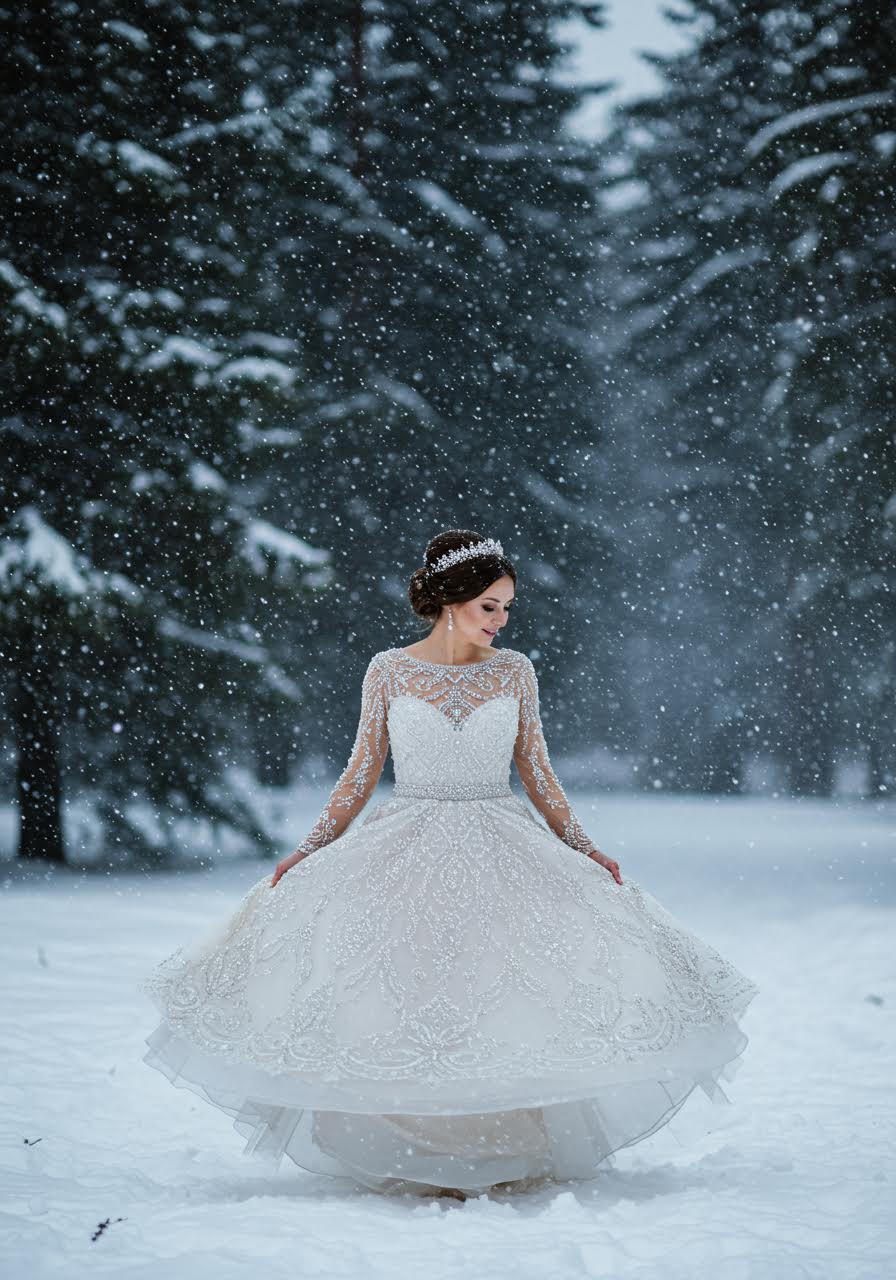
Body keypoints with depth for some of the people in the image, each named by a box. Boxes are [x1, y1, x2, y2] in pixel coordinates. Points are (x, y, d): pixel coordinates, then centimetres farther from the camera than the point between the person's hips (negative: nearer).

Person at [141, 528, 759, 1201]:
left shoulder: (515, 672, 6)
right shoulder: (389, 671, 2)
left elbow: (538, 774, 11)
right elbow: (362, 773, 8)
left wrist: (583, 848, 3)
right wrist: (311, 849, 1)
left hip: (499, 851, 1)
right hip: (407, 851, -1)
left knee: (507, 1006, -12)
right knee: (400, 1010, -13)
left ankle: (505, 1155, 0)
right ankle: (414, 1156, -1)